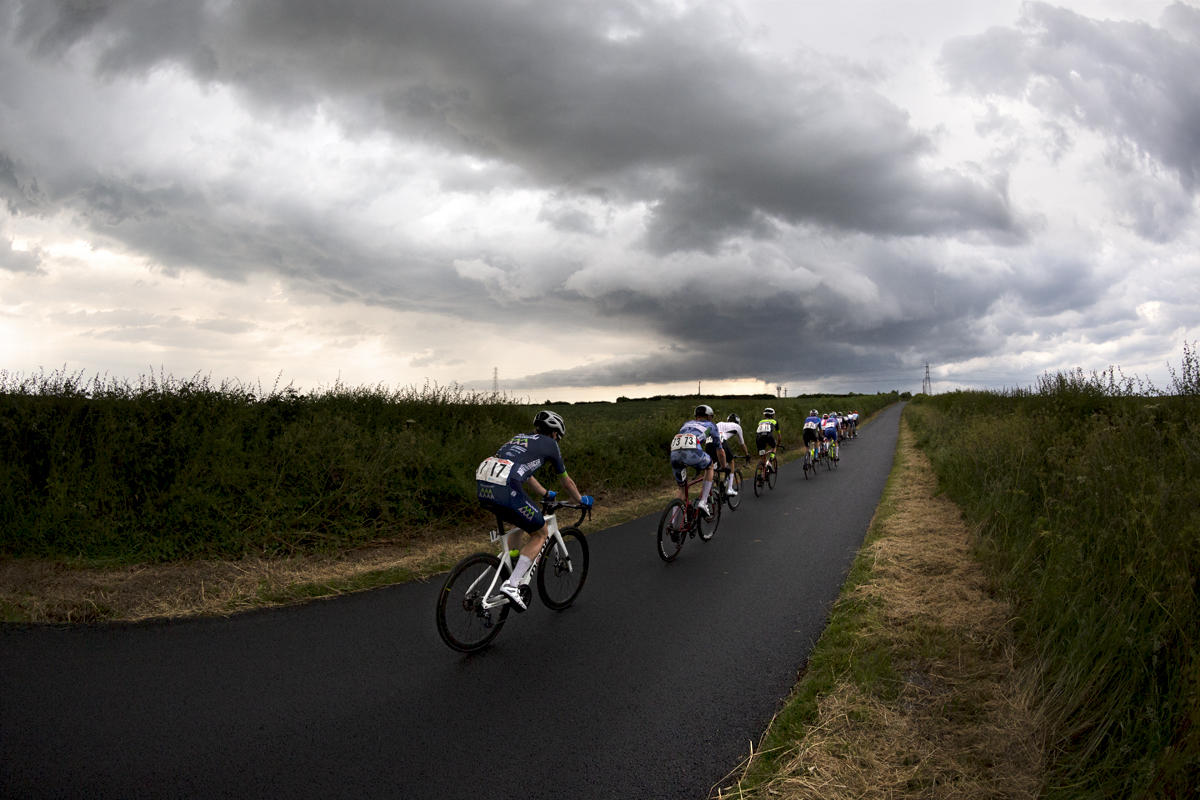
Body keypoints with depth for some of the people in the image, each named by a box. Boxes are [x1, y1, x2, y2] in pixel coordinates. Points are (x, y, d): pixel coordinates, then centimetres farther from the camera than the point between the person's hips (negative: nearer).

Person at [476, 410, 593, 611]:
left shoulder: (519, 438, 33)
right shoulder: (549, 444, 16)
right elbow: (566, 482, 28)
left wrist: (546, 494, 61)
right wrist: (581, 500, 46)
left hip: (482, 487, 7)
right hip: (505, 489, -7)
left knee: (521, 524, 32)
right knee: (541, 533, 11)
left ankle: (508, 572, 28)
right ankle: (512, 584, -2)